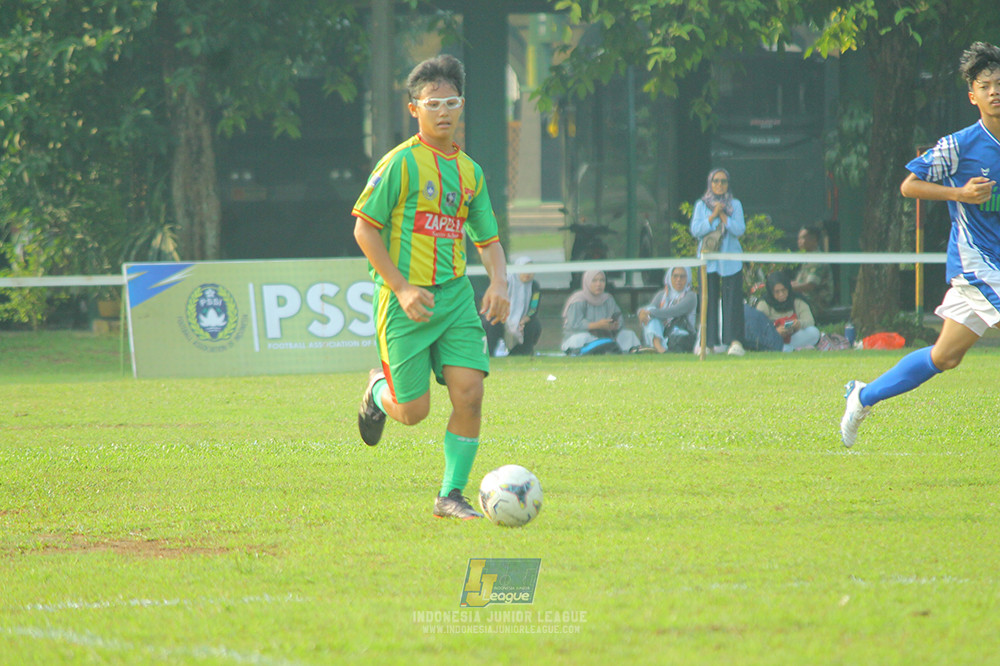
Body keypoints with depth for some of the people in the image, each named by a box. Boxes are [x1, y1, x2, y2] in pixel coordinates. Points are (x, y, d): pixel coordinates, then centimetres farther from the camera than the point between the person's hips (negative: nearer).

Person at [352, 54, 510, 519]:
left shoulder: (470, 171, 11)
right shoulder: (402, 162, -8)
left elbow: (488, 240, 17)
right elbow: (365, 229, -9)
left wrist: (499, 283, -3)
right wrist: (402, 289, -14)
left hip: (455, 294, 5)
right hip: (406, 299, -5)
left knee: (469, 395, -9)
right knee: (414, 411, -3)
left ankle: (451, 495, 4)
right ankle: (379, 390, 33)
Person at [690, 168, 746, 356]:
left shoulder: (735, 205, 9)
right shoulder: (701, 205, 9)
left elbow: (739, 230, -3)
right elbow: (695, 230, -3)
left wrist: (723, 215, -11)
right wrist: (713, 216, -13)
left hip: (730, 261, -1)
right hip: (708, 260, 1)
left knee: (732, 299, -9)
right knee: (709, 300, -2)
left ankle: (735, 341, -12)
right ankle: (709, 343, 2)